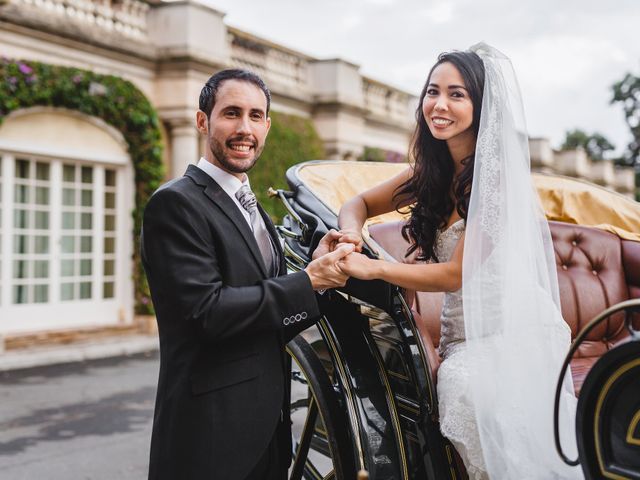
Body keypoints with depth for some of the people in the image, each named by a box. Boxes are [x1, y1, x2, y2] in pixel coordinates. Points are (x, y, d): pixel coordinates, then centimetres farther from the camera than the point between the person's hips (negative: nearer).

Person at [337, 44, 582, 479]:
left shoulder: (498, 176, -15)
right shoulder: (433, 172, 7)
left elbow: (456, 274, -15)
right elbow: (359, 204, 17)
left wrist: (372, 268, -18)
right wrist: (351, 235, -6)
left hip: (511, 336, -6)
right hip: (463, 336, 6)